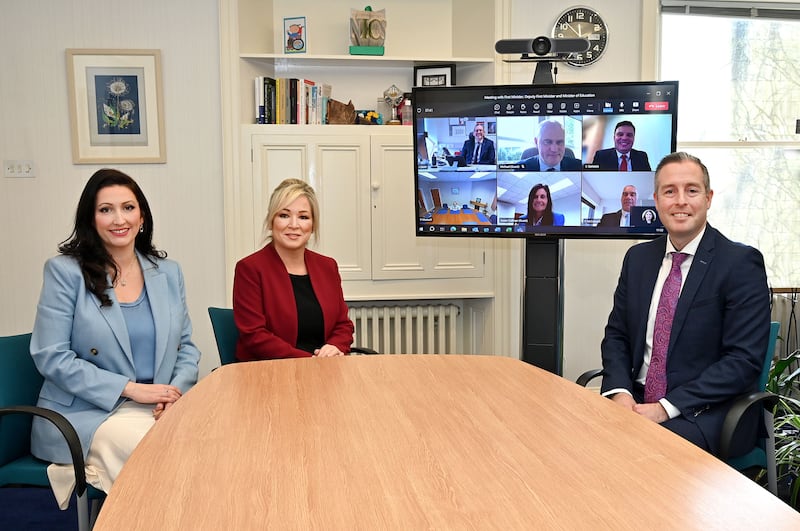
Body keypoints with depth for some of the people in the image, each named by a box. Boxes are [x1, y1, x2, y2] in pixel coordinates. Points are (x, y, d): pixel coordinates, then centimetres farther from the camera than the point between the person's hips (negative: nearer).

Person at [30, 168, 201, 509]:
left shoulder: (168, 272, 10)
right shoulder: (65, 271, -2)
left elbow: (186, 346, 13)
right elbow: (50, 357, -8)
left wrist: (176, 392, -9)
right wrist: (131, 389, -14)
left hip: (158, 410, 4)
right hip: (87, 414, -4)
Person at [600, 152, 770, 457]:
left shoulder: (741, 263, -7)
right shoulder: (638, 257, 10)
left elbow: (744, 359, -13)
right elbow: (616, 335, 12)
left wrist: (666, 408, -19)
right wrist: (620, 392, -9)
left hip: (707, 412, -5)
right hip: (637, 401, 5)